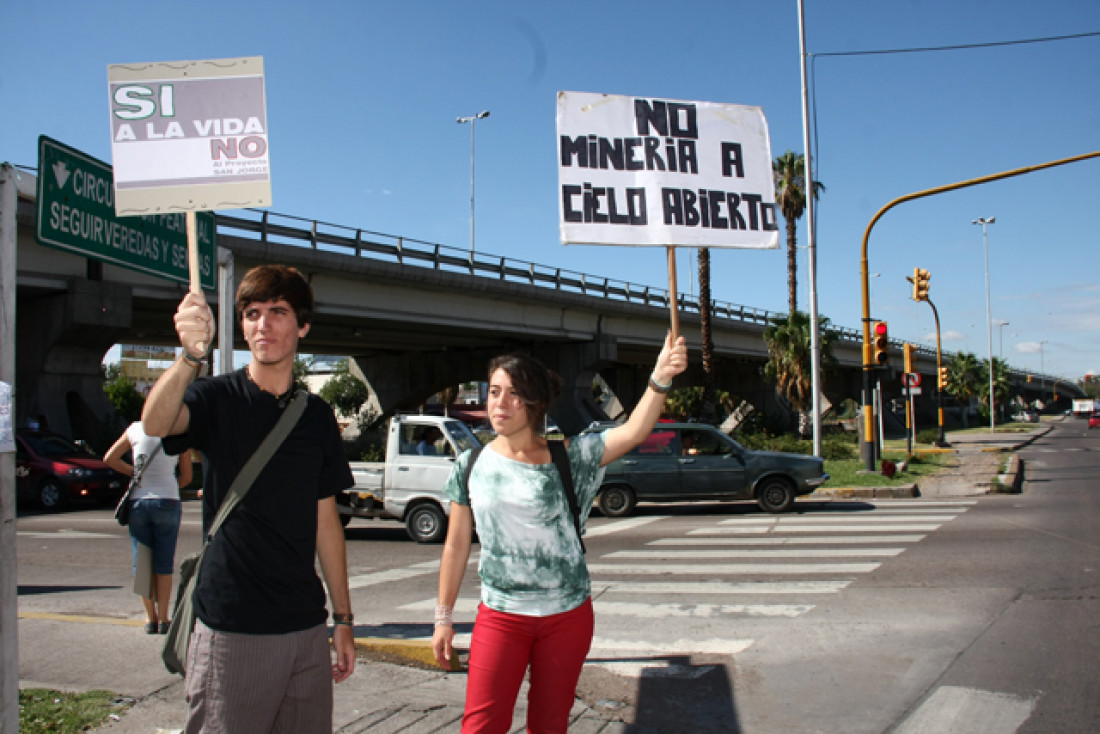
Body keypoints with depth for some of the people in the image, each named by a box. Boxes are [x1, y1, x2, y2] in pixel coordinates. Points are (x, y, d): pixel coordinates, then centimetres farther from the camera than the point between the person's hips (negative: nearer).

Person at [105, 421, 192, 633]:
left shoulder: (136, 429, 2)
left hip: (138, 502, 1)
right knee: (164, 564, 7)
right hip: (168, 503, -1)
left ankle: (150, 618, 13)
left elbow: (109, 459, 9)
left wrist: (135, 472, 16)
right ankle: (163, 618, 8)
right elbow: (186, 477, 3)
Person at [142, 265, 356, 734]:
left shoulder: (318, 416, 9)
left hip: (307, 629, 4)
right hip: (232, 630, -4)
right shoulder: (217, 399, -3)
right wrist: (190, 355, -46)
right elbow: (155, 424, -27)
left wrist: (343, 619, 11)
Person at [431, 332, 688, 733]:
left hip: (568, 615, 0)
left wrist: (660, 378, -38)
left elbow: (631, 433, -23)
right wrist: (444, 617, 8)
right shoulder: (471, 465, -1)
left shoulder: (567, 457, -7)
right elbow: (456, 546, 6)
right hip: (501, 616, 0)